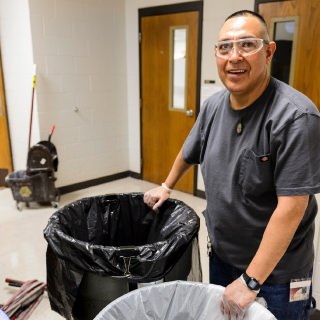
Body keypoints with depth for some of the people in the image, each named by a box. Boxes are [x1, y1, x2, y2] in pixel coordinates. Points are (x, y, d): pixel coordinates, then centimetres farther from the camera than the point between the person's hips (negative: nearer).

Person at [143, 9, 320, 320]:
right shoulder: (213, 105, -5)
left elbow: (292, 207, -26)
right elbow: (190, 151, 14)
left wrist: (250, 281, -23)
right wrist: (166, 186, 24)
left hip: (277, 272, -5)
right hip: (221, 257, 6)